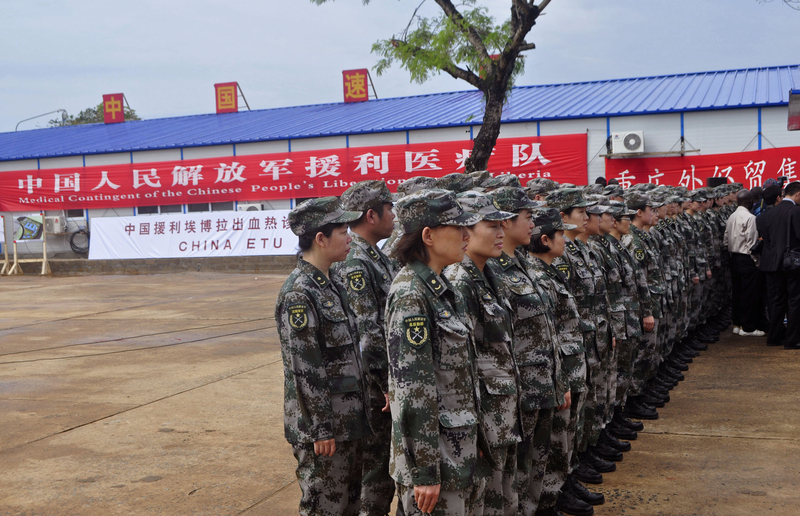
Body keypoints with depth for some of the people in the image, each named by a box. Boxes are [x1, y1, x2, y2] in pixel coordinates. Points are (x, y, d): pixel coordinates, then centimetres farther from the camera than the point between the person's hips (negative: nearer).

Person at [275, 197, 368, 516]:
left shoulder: (333, 283, 9)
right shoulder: (299, 293, -19)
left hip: (348, 419, 9)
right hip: (322, 425, -9)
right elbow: (305, 370, -21)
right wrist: (321, 429, -19)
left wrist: (356, 413, 17)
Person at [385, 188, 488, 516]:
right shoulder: (410, 295, -19)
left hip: (462, 447, 9)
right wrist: (425, 470, -20)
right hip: (434, 450, -9)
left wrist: (475, 439, 17)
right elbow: (412, 388, -21)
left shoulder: (440, 286, 8)